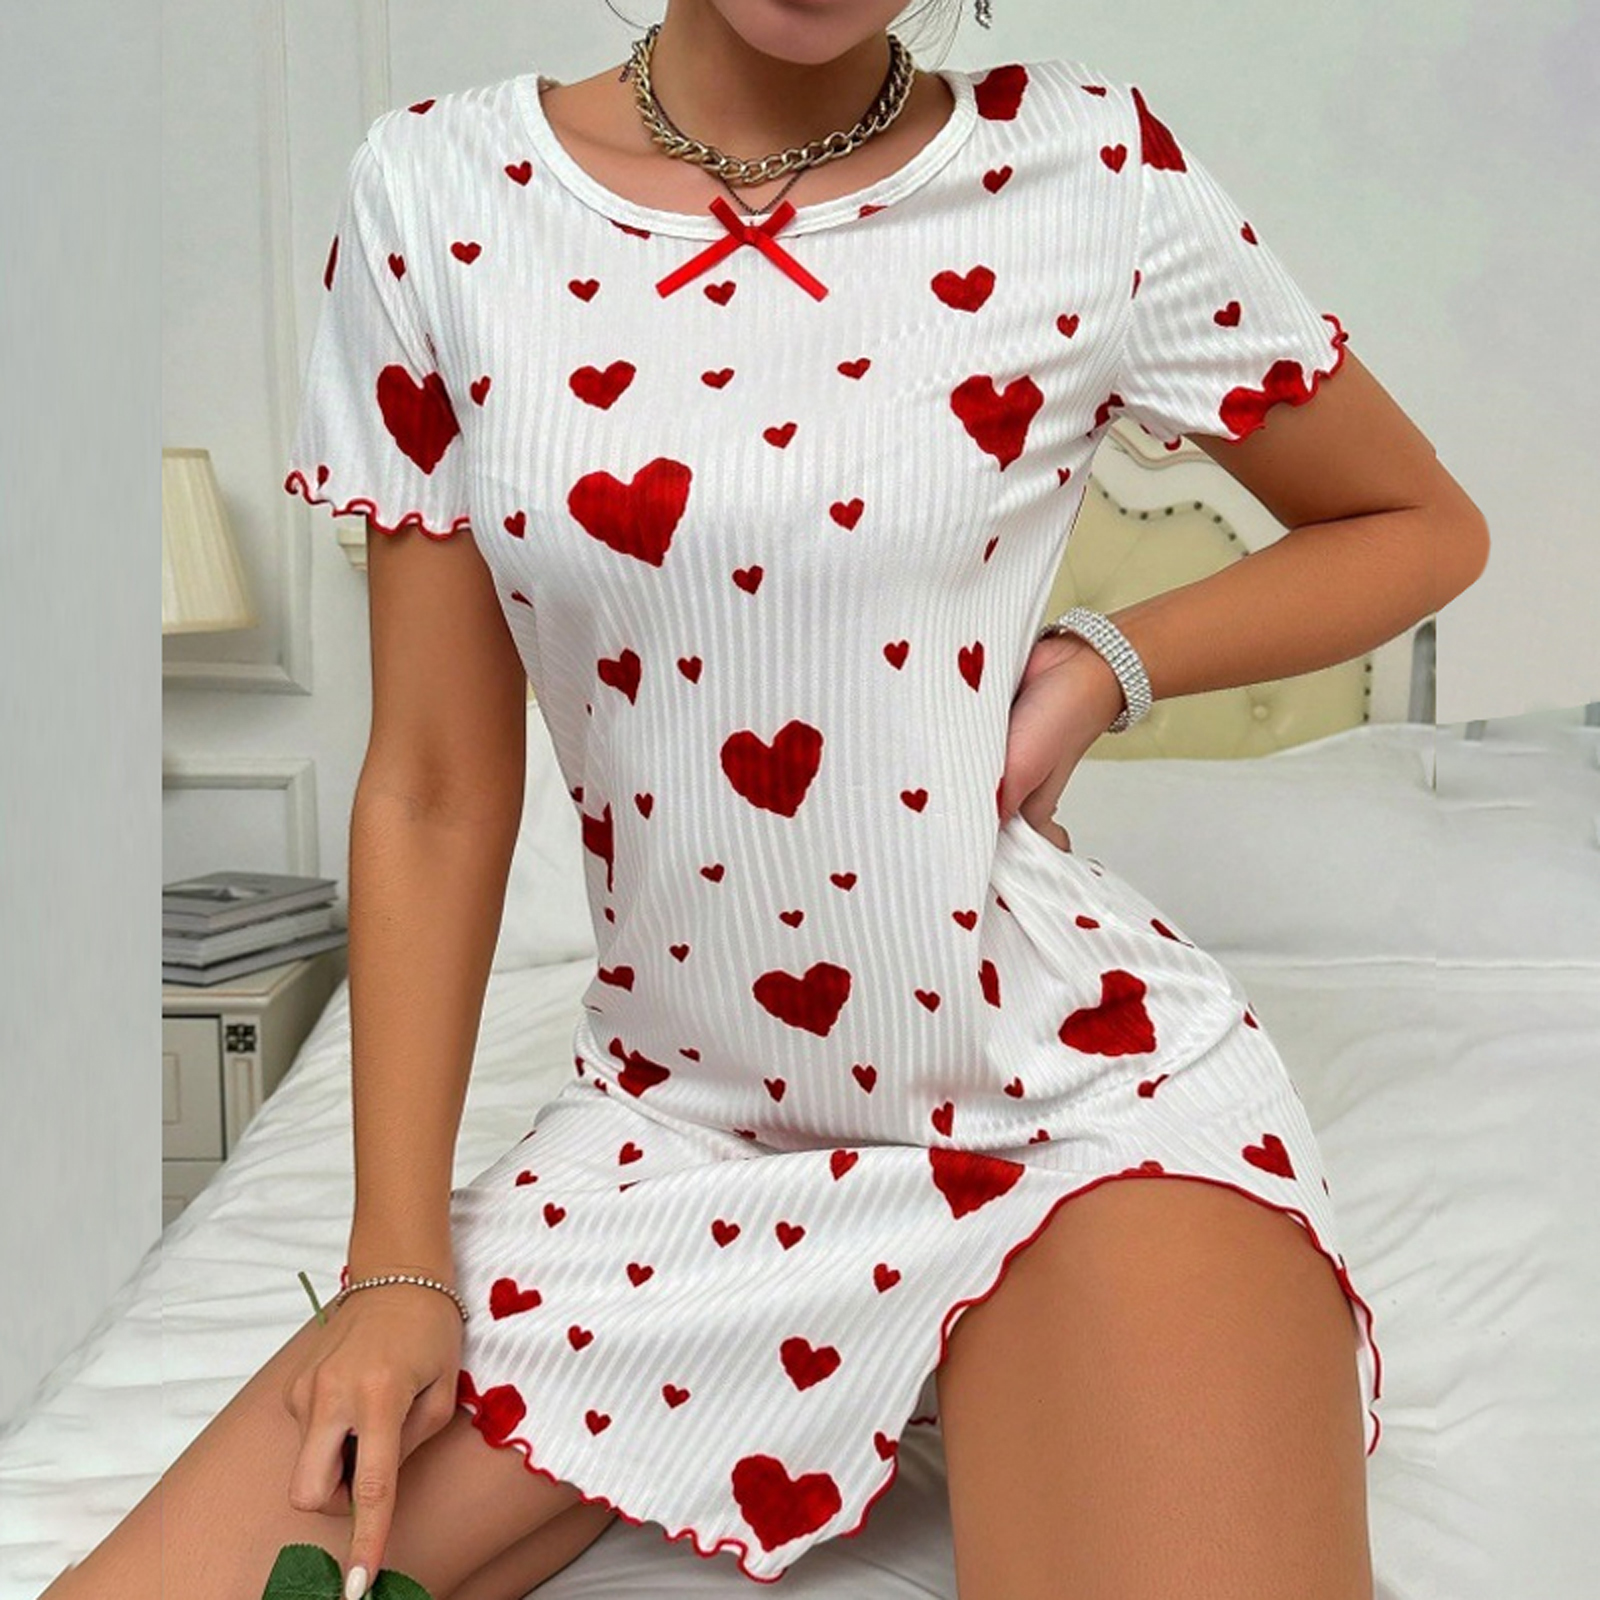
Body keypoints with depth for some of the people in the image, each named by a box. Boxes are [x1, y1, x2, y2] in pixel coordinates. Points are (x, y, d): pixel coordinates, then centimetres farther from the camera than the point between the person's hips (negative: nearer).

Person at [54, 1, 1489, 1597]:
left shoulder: (1091, 166, -7)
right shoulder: (439, 192, -3)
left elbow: (1424, 524, 9)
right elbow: (434, 788, 0)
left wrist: (1108, 663, -8)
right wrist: (397, 1265, -1)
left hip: (1078, 1089, -1)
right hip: (676, 1120, 2)